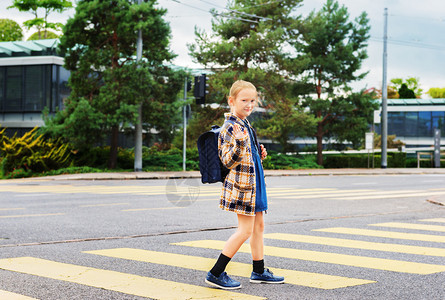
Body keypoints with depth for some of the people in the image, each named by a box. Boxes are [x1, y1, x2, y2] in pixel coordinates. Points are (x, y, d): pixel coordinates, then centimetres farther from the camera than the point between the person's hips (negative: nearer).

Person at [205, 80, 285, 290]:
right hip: (241, 184, -10)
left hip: (254, 182, 10)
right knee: (245, 230, -8)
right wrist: (239, 143, -37)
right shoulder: (230, 127, -16)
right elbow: (228, 162, -22)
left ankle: (259, 272, 25)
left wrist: (260, 153, 10)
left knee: (259, 225, 14)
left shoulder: (245, 125, 14)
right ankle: (215, 274, -2)